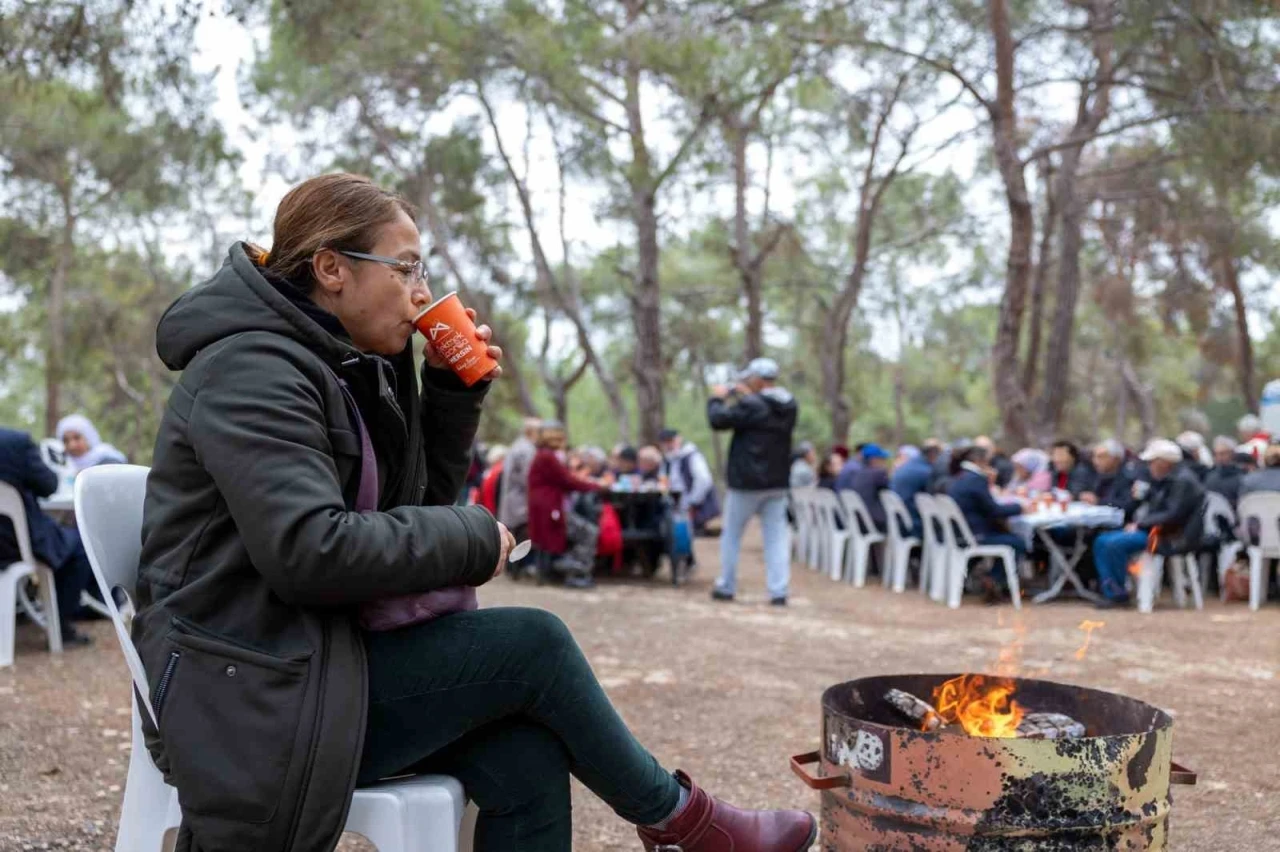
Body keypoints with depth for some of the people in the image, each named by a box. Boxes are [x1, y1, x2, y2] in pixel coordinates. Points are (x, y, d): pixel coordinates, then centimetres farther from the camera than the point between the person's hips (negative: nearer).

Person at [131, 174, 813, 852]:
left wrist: (451, 390, 4)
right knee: (532, 643, -13)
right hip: (251, 697, -8)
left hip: (318, 661, 8)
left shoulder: (346, 369, 13)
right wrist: (474, 540, -16)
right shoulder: (250, 370, -16)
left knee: (526, 753, -12)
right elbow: (307, 550, -28)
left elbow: (423, 498, 19)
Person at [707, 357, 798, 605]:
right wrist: (746, 396, 19)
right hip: (777, 483, 6)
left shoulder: (750, 406, -18)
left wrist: (717, 398, 2)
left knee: (731, 535, 9)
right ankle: (779, 591, -2)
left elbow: (718, 420, -15)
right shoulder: (788, 407, 6)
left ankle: (726, 587, 15)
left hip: (746, 482, -6)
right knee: (777, 536, 4)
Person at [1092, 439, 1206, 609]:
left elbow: (1173, 516, -21)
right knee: (1102, 542, 0)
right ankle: (1110, 592, -7)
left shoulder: (1183, 481, -15)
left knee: (1115, 544, -26)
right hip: (1153, 530, 10)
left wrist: (1141, 524, -17)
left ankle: (1119, 594, -10)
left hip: (1173, 538, -10)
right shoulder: (1165, 480, 16)